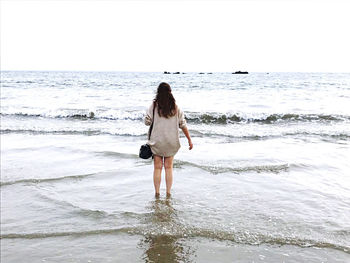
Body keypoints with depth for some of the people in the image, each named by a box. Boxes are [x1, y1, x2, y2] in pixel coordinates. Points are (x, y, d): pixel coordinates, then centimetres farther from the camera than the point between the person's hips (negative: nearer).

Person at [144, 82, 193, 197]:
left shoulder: (154, 105, -6)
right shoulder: (175, 107, -1)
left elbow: (147, 121, -6)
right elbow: (183, 125, 0)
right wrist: (189, 140, 6)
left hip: (157, 140, -1)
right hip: (171, 141, 1)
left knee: (158, 167, 7)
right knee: (169, 167, 11)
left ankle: (157, 193, 10)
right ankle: (168, 193, 13)